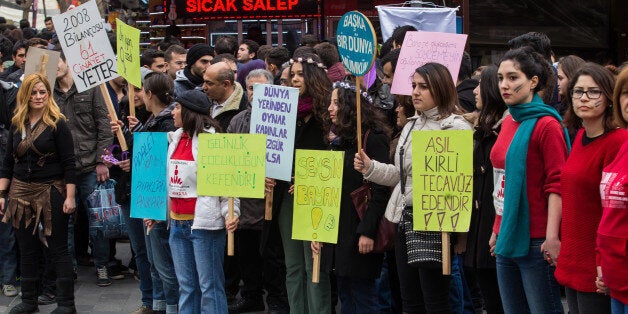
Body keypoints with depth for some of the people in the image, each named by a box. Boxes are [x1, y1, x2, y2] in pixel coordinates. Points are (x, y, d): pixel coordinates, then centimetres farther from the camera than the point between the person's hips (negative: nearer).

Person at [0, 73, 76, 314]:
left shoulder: (57, 123, -7)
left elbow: (68, 163, -10)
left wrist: (70, 197, -15)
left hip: (51, 192, -5)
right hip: (21, 193, 5)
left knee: (58, 249, 0)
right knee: (27, 250, 11)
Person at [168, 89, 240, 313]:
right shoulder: (175, 139, 13)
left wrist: (231, 213, -21)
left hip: (203, 223, -7)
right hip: (177, 223, 7)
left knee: (209, 285, -2)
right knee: (186, 285, 13)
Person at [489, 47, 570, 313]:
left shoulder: (546, 124, -10)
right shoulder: (508, 122, 12)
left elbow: (556, 185, -14)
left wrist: (552, 237, -19)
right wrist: (498, 230, 16)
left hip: (535, 242, -8)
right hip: (506, 238, 8)